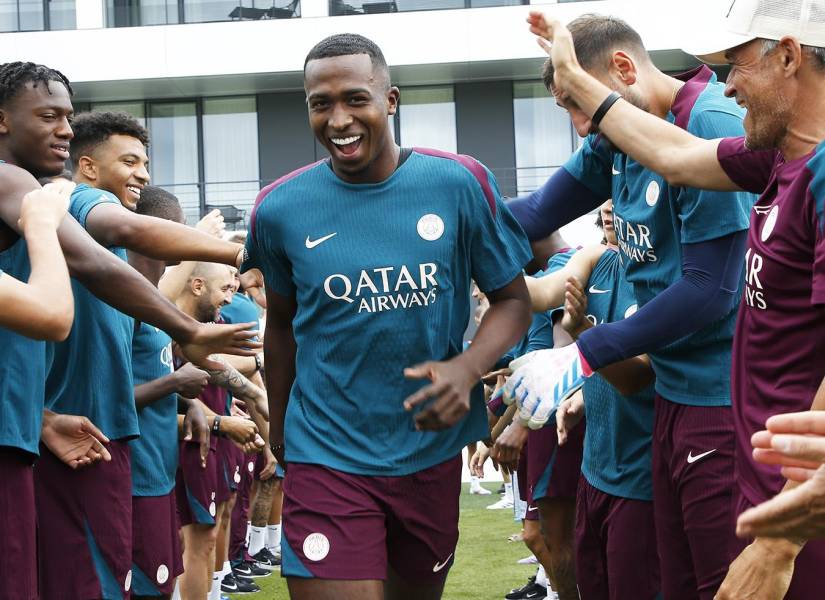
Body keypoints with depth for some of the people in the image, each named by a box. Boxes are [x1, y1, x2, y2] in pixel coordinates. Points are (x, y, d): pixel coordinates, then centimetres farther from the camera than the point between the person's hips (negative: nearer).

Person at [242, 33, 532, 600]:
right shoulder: (280, 208, -3)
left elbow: (512, 299, 1)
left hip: (433, 447, 2)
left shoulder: (460, 184, -6)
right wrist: (280, 428, 19)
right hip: (327, 460, -1)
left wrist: (467, 368, -18)